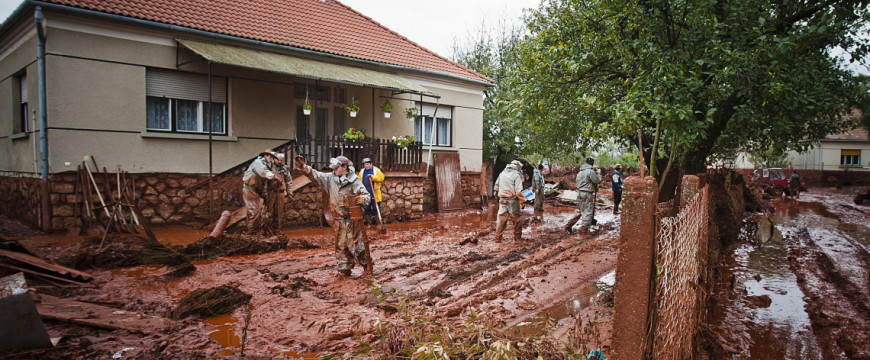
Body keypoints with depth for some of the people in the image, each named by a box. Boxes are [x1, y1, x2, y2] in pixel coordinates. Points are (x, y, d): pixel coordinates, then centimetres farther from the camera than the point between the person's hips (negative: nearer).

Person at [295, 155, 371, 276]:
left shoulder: (354, 181, -10)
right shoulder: (330, 178, 4)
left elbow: (367, 196, -11)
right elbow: (315, 175, 6)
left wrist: (361, 199, -33)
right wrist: (303, 166, -5)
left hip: (352, 218, -5)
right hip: (338, 219, 6)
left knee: (355, 244, -3)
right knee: (341, 246, 12)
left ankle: (367, 266, 13)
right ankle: (344, 270, 23)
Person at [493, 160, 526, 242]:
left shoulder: (502, 173, 9)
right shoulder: (516, 175, -9)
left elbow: (496, 188, 13)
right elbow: (518, 192, -14)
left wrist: (497, 195, 23)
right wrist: (523, 199, -3)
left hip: (502, 200, 5)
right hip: (512, 201, -5)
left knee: (501, 220, 12)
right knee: (517, 220, 11)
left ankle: (498, 238, 14)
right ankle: (517, 238, 18)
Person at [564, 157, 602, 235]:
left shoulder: (580, 171, 12)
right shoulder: (590, 171, -14)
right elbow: (597, 181, -10)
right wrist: (598, 174, 7)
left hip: (579, 192, 8)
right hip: (587, 194, -8)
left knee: (579, 210, 18)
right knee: (588, 211, 0)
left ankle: (569, 225, 16)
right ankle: (585, 229, 2)